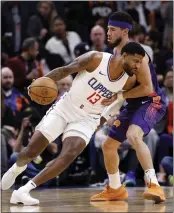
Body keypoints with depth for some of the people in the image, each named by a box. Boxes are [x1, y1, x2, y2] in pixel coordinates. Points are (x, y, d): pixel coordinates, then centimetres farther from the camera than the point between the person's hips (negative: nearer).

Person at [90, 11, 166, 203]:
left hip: (152, 102, -10)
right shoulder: (116, 52, 7)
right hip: (134, 105, 10)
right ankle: (115, 189, 33)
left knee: (133, 135, -37)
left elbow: (147, 88, -25)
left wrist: (119, 96, -23)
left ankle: (154, 185, -40)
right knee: (108, 145, 14)